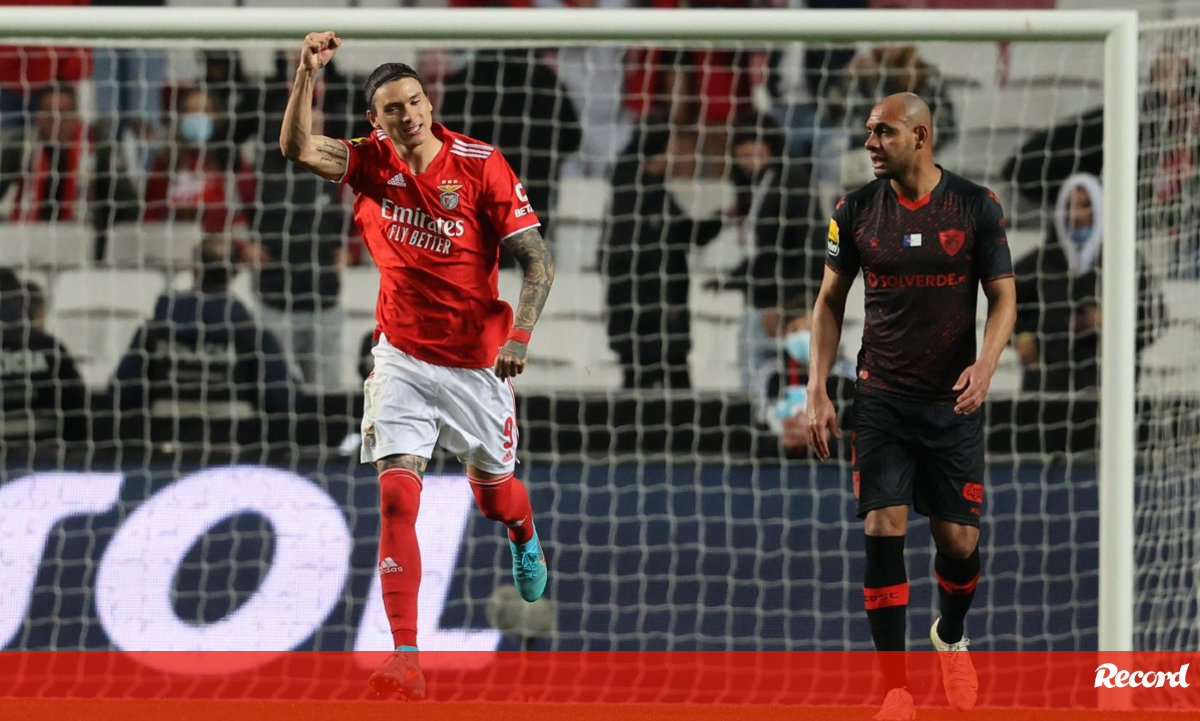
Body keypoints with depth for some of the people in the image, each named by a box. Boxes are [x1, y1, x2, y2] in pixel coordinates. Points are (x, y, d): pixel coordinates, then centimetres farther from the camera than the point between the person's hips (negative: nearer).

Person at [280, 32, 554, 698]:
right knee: (397, 496, -14)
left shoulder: (481, 165, -13)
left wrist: (520, 334, -25)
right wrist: (307, 73, -33)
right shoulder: (373, 164, -5)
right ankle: (406, 660, -17)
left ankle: (525, 540, 57)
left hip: (477, 361, -1)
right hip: (403, 358, 1)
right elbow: (298, 148, -20)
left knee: (493, 493, 17)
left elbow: (537, 260, -12)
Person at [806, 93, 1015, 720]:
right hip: (881, 399, 0)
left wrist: (985, 364, -18)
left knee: (959, 540, 2)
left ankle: (951, 637, 36)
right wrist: (817, 392, 0)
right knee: (883, 531, -10)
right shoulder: (856, 210, 0)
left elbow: (1002, 296, 1)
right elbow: (830, 301, 8)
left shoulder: (976, 207, -4)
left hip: (952, 398, 0)